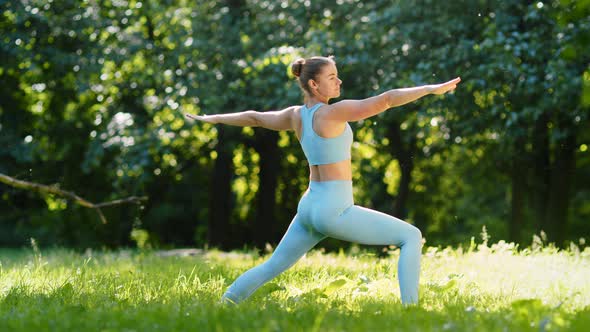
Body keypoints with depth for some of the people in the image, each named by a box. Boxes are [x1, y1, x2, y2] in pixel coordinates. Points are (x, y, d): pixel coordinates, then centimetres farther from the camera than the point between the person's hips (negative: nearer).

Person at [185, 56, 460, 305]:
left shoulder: (296, 114, 7)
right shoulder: (333, 112, -15)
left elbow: (253, 117, 21)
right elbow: (386, 100, -24)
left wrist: (210, 119, 36)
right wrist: (432, 89, -26)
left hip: (309, 207, 8)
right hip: (335, 211, -8)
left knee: (273, 267, 24)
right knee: (412, 237, -2)